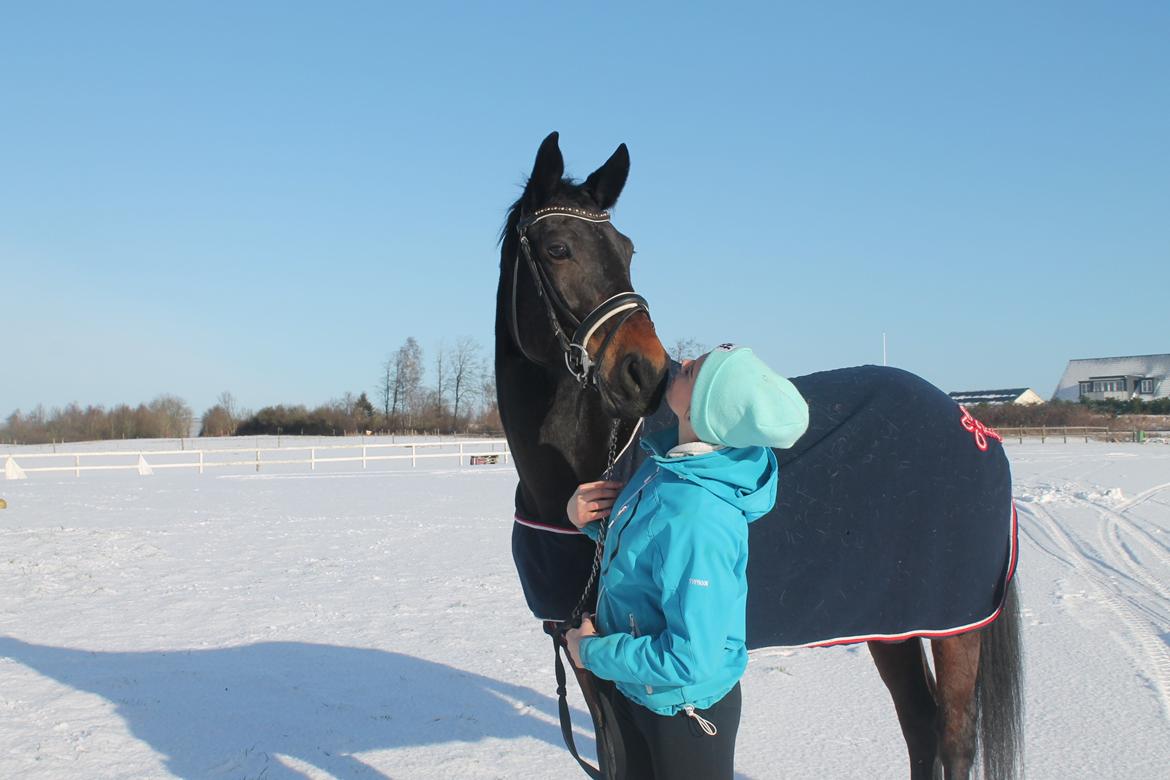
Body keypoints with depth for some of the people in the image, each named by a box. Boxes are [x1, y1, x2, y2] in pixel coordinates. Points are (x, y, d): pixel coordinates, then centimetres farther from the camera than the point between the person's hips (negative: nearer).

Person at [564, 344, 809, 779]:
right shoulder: (665, 461, -9)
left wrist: (593, 652, -19)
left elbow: (689, 659, -33)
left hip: (681, 707, -8)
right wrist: (587, 516, -9)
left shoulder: (698, 520, -35)